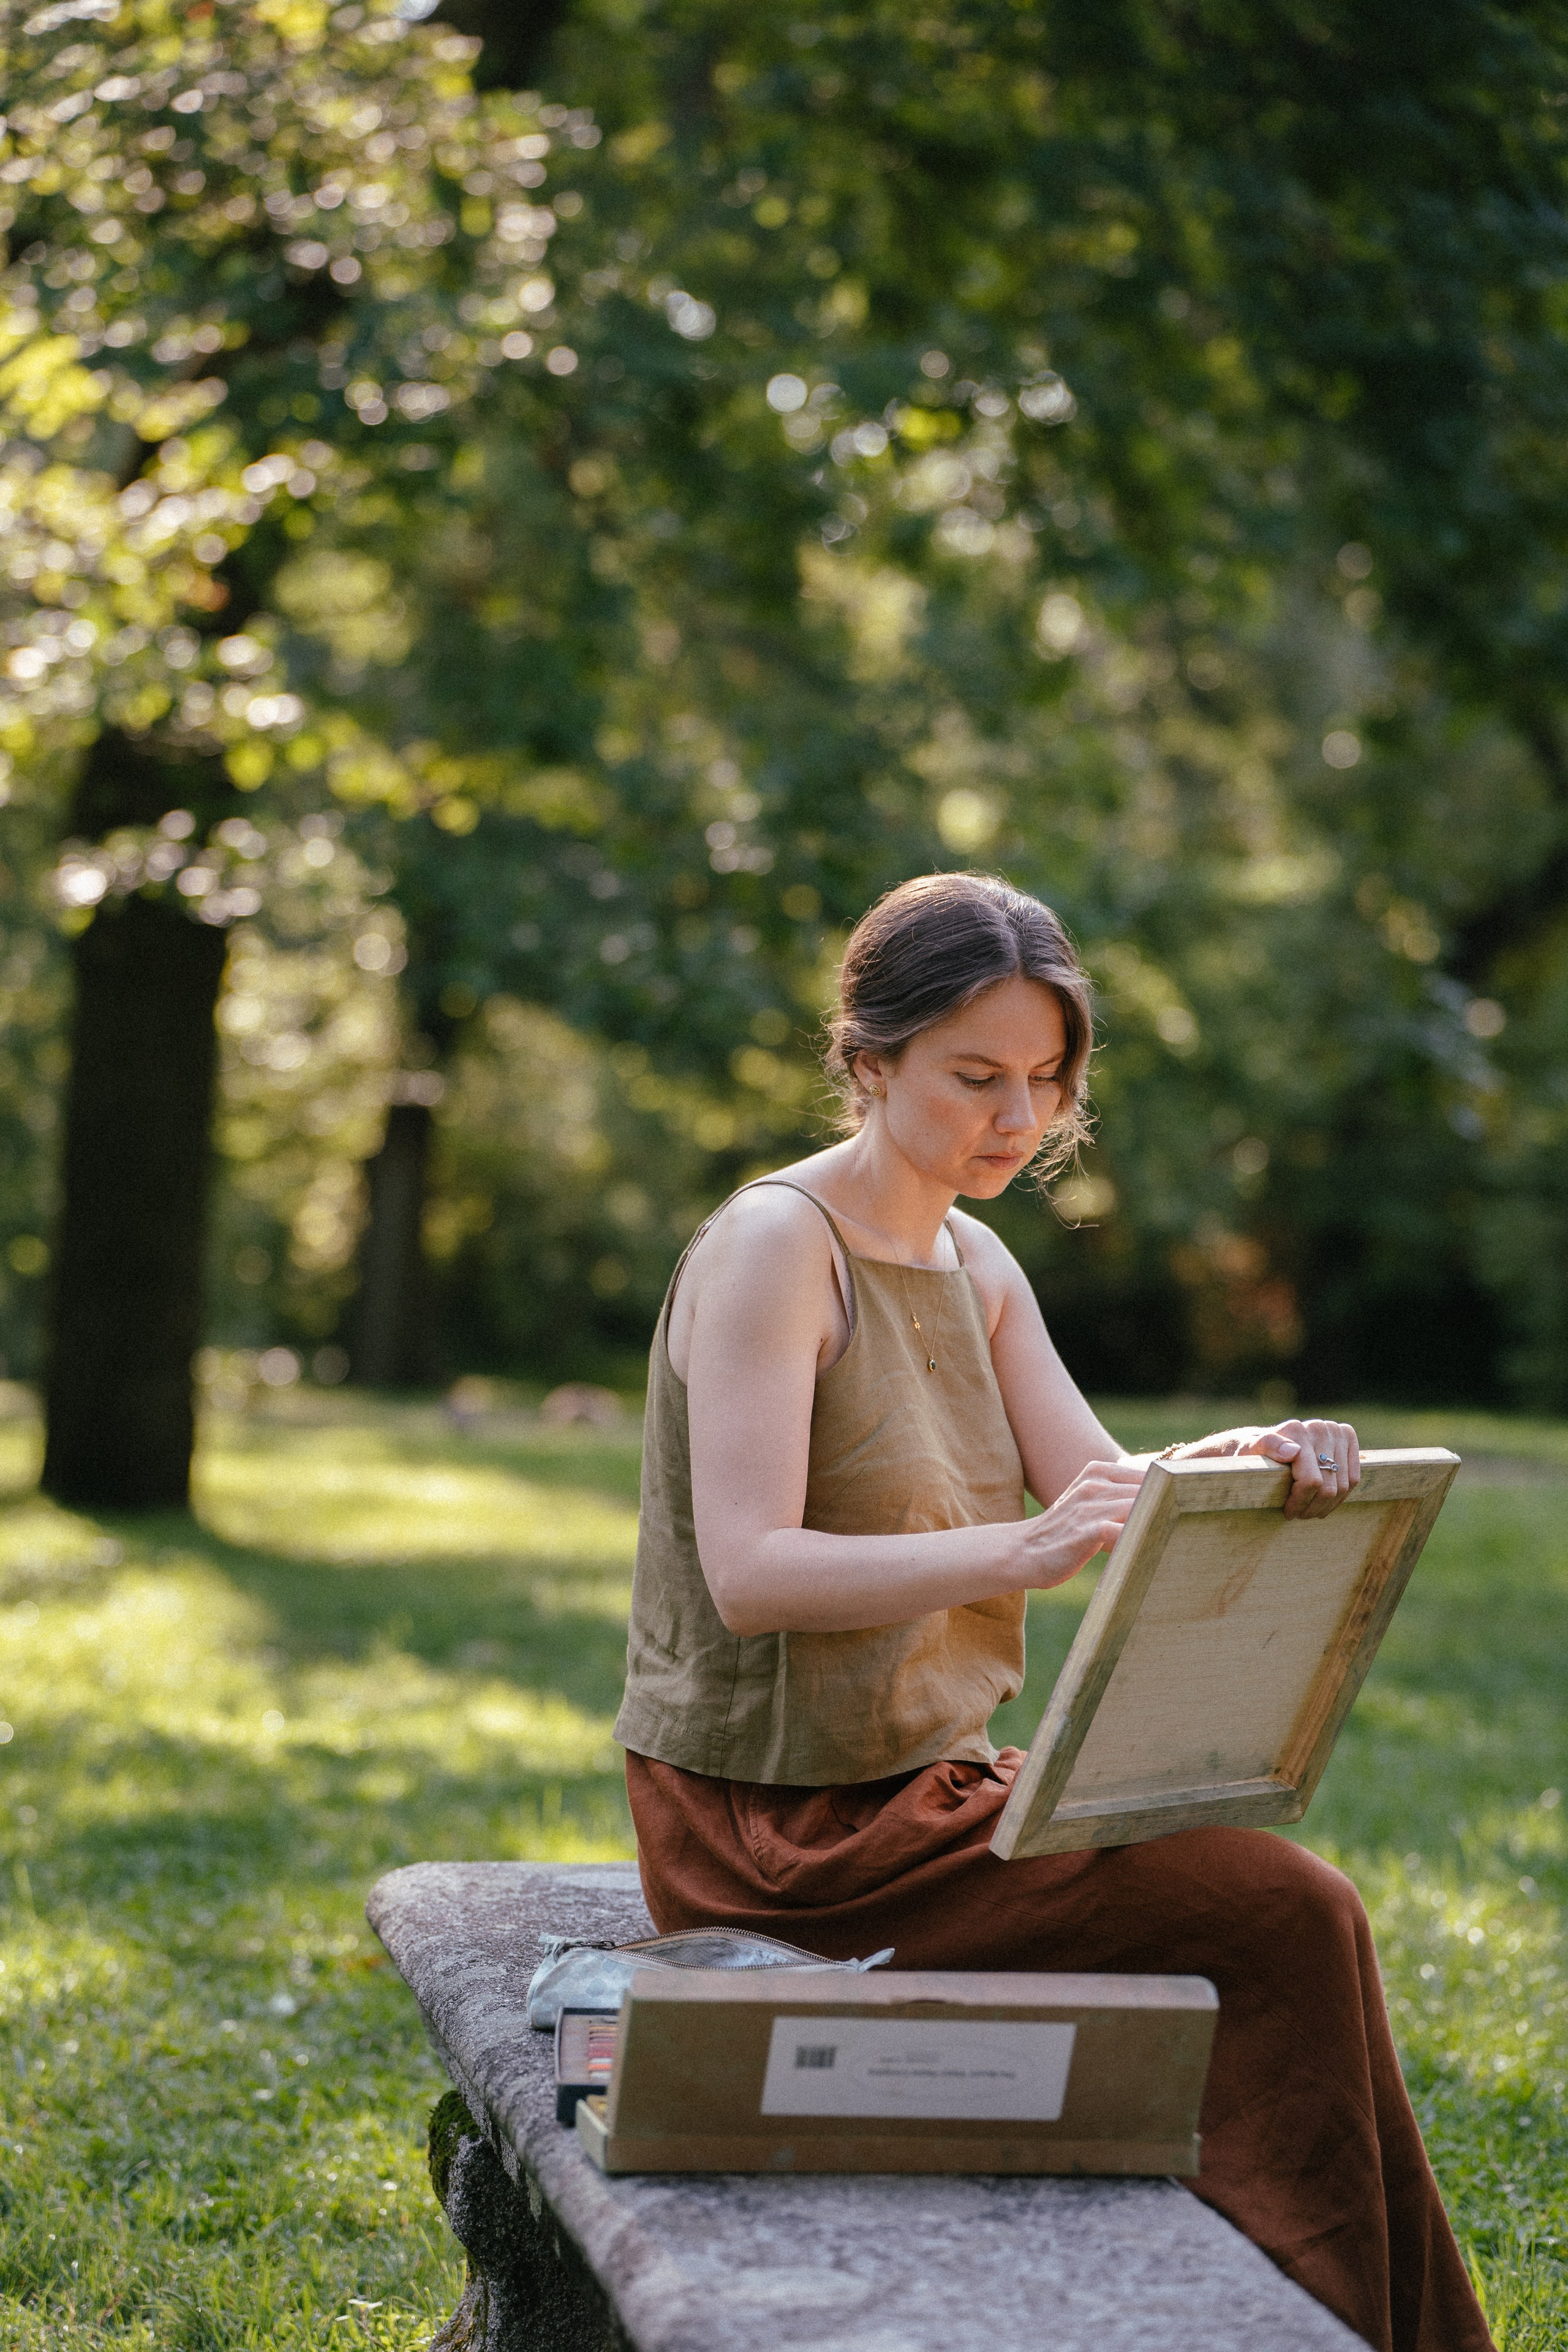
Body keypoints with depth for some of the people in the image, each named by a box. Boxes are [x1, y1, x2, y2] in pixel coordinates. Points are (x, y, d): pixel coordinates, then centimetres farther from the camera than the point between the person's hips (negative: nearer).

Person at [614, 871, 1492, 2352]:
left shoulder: (977, 1268, 12)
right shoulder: (771, 1246, -15)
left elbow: (1106, 1490, 4)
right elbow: (747, 1572, -24)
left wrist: (1238, 1465, -17)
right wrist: (1014, 1555, -36)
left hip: (923, 1779, 8)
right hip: (781, 1827, -8)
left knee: (1286, 1907, -1)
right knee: (1284, 1920, -13)